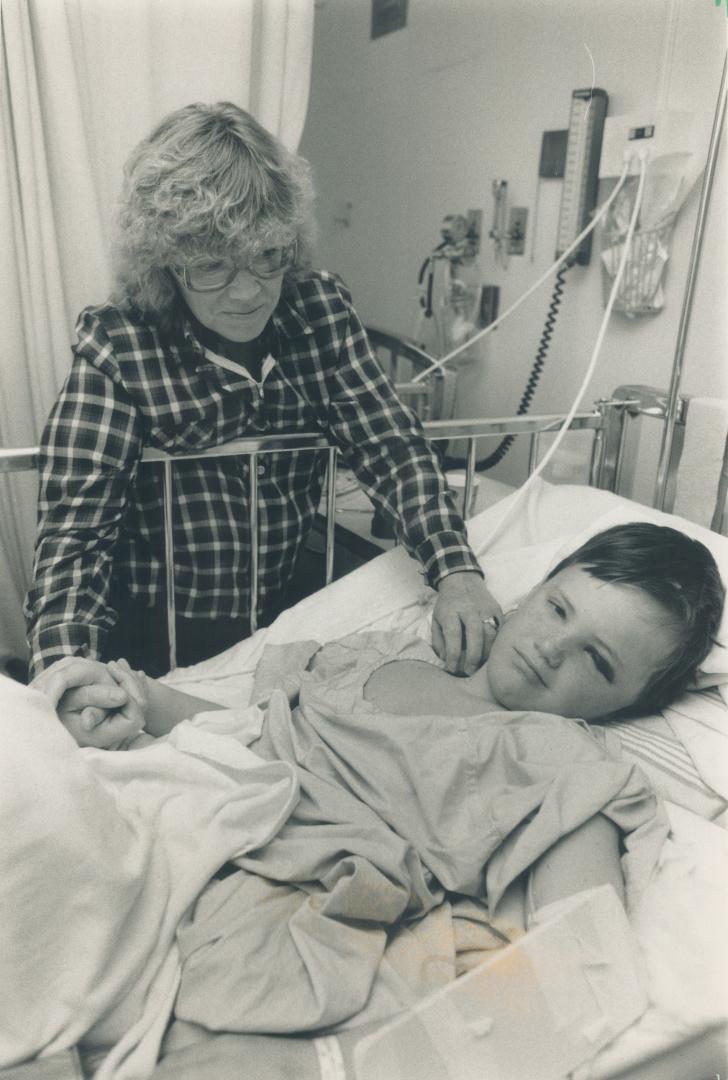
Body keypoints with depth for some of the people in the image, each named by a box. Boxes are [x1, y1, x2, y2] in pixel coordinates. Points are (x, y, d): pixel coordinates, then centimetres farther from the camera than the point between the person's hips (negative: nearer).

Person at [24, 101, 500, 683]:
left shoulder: (321, 308, -5)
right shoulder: (117, 344, -16)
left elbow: (391, 446, -10)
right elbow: (75, 527, -19)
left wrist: (457, 570, -27)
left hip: (296, 610, 4)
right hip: (164, 640, -3)